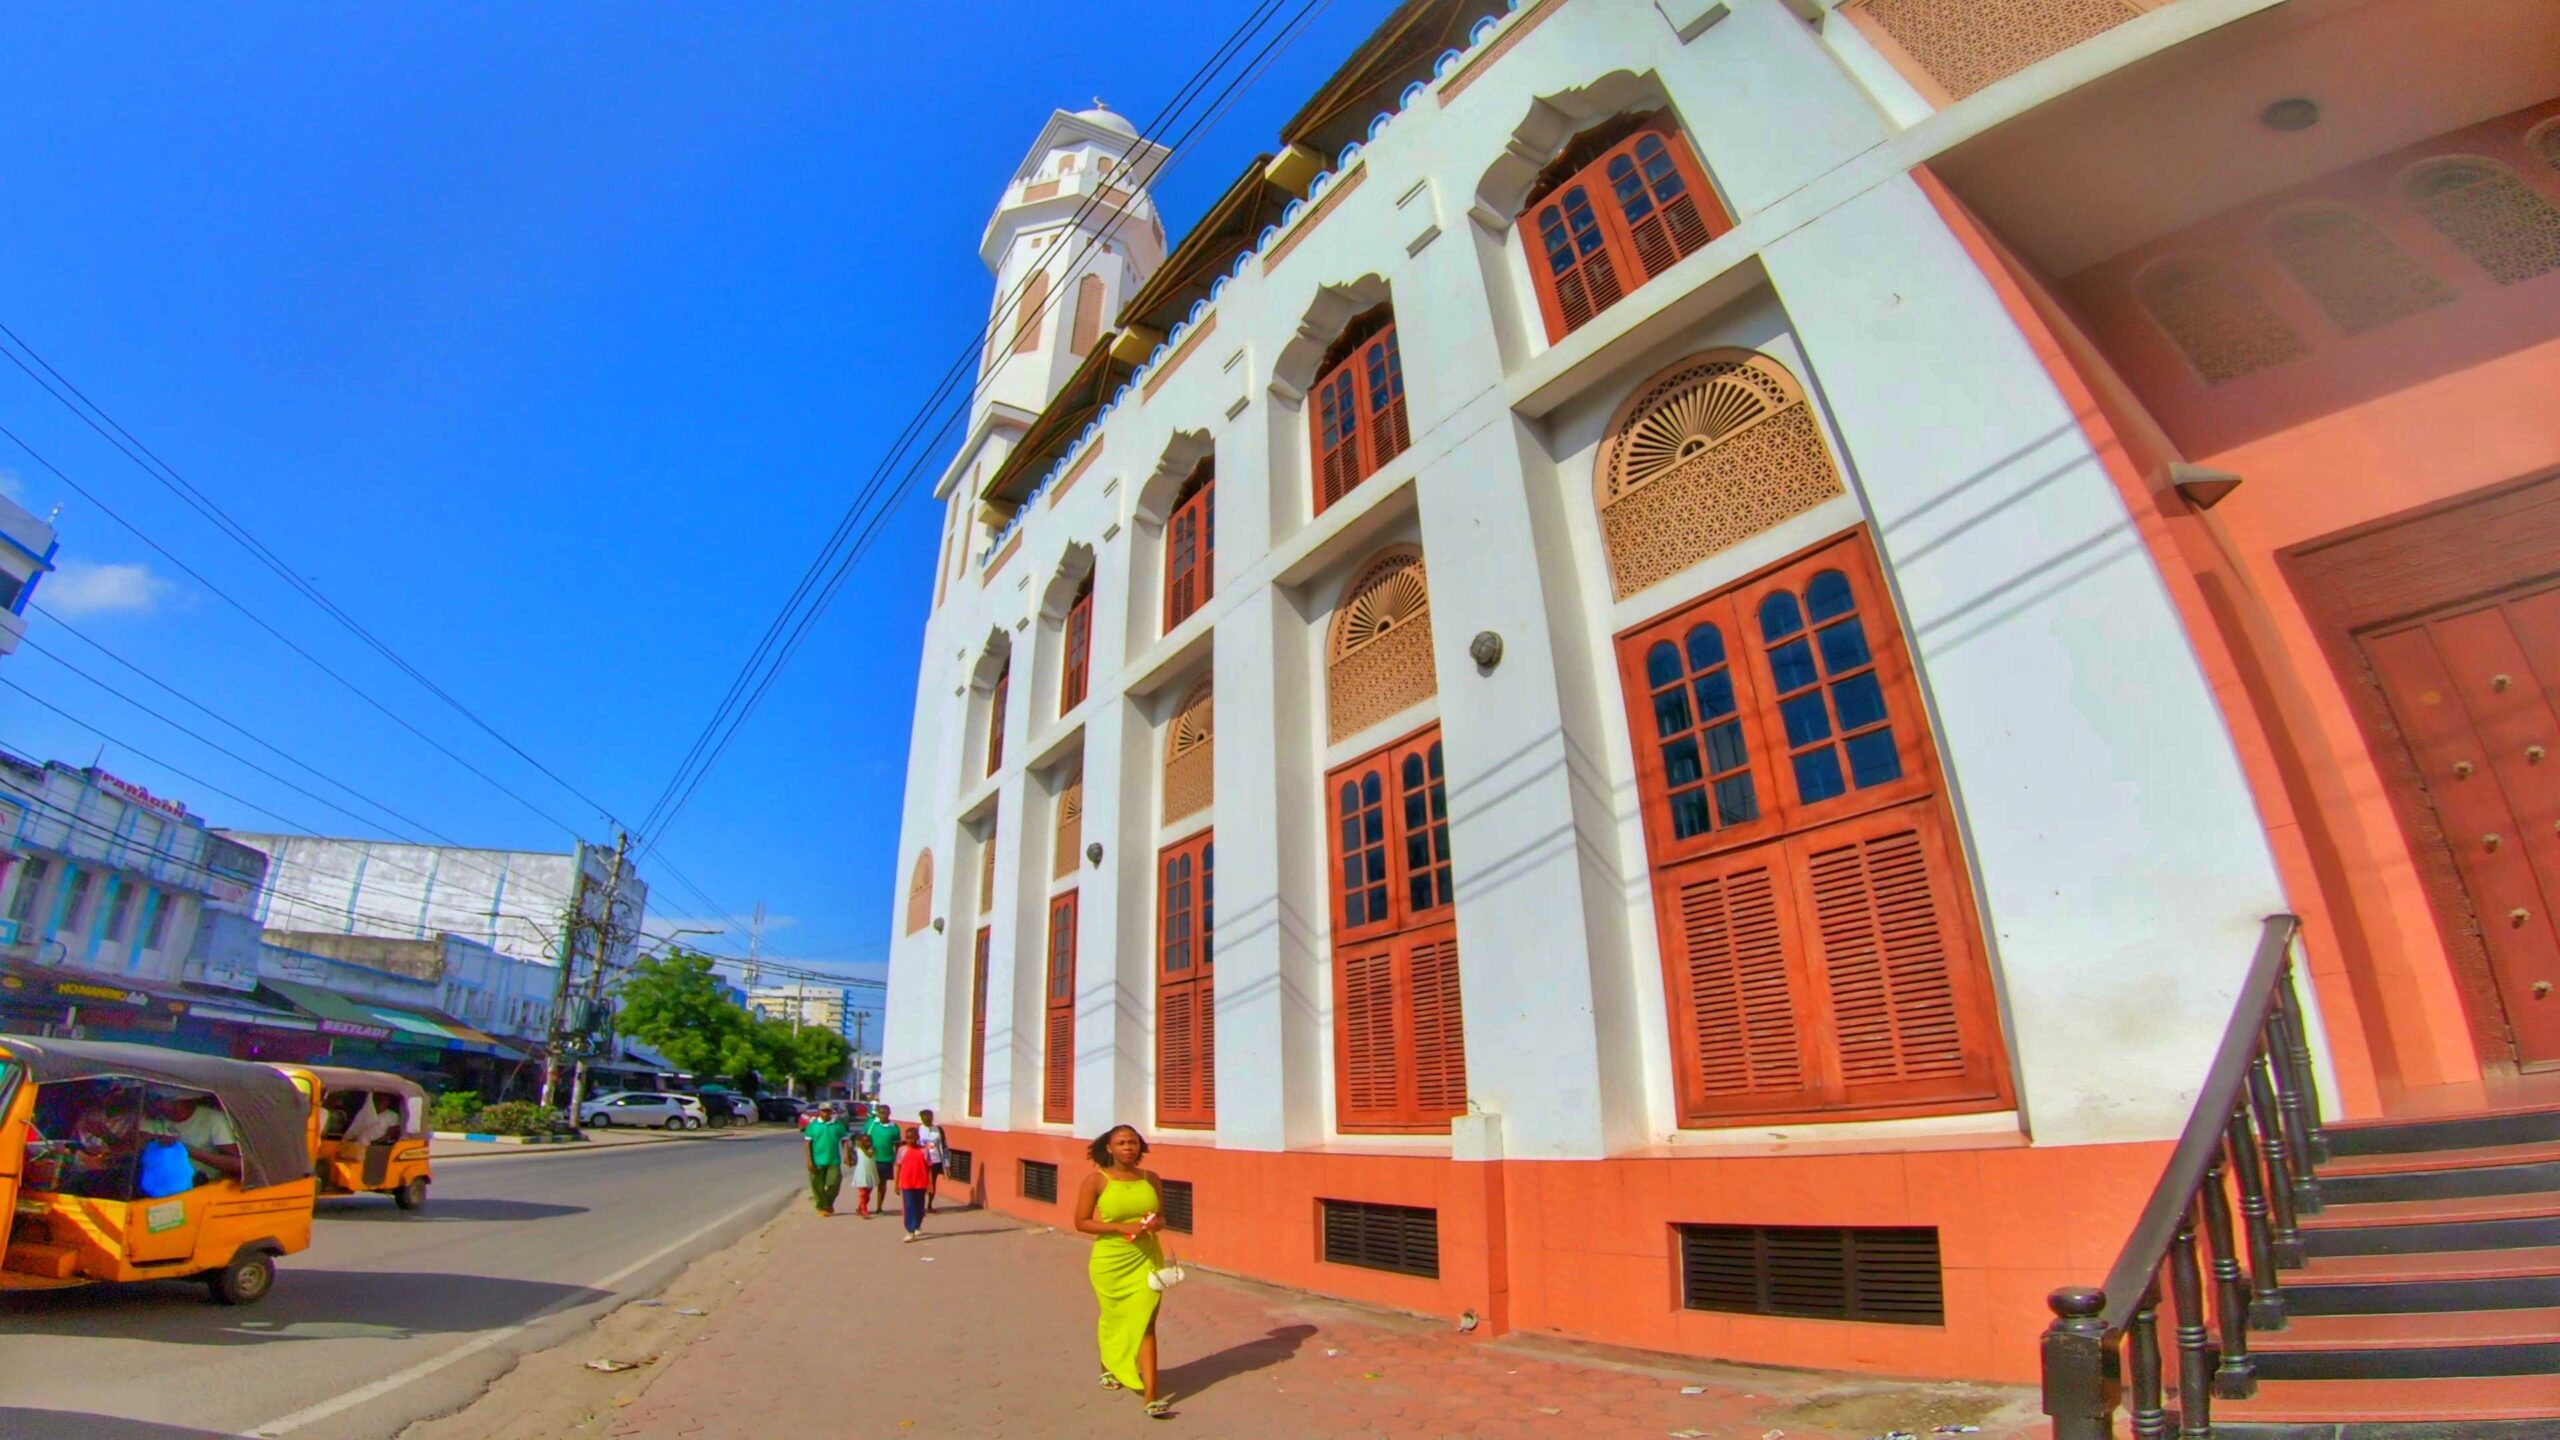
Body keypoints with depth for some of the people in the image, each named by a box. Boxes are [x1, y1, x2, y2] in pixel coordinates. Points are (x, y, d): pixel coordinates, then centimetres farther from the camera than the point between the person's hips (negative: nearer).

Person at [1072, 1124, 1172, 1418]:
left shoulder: (1150, 1178, 1)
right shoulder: (1096, 1180, -9)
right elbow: (1081, 1222, -9)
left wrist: (1156, 1224, -12)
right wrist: (1120, 1227, -20)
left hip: (1146, 1259, 1)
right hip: (1110, 1261, -1)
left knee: (1144, 1324, -5)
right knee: (1113, 1319, 19)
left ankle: (1151, 1396, -3)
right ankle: (1107, 1369, 46)